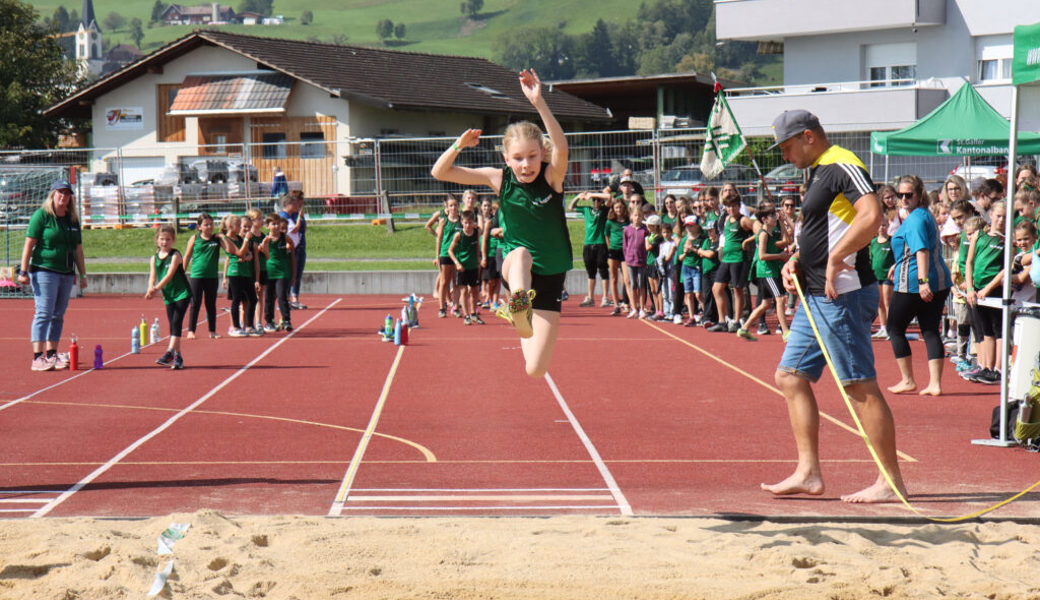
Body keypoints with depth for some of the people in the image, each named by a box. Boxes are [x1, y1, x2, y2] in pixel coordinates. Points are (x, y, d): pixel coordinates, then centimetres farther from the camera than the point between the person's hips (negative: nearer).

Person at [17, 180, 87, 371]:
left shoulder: (73, 220, 14)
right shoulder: (41, 216, -4)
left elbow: (78, 249, 19)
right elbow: (29, 244, -7)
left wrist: (82, 274, 17)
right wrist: (23, 271, -12)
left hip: (66, 274, 6)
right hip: (44, 270, -6)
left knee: (58, 315, 8)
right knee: (44, 312, -11)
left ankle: (52, 354, 14)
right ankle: (37, 357, -14)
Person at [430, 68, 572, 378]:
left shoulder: (552, 178, -12)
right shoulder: (499, 179, -5)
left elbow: (561, 148, -35)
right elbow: (440, 172, -3)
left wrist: (538, 102, -46)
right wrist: (459, 146, -22)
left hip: (550, 279, 0)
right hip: (515, 270, 0)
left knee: (535, 369, -5)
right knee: (521, 254, -39)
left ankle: (526, 328, 29)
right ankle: (519, 306, -67)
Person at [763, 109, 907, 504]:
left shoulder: (842, 167, -13)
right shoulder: (818, 172, 18)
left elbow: (871, 216, -29)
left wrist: (835, 260, -26)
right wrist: (798, 261, 12)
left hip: (843, 295, -11)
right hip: (816, 295, 11)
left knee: (861, 386, -7)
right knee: (790, 376, 10)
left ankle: (891, 483, -2)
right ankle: (808, 473, 12)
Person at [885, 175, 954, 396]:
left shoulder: (915, 219, -13)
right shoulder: (928, 216, 18)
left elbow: (922, 250, -25)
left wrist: (923, 281, -33)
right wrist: (897, 264, 39)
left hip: (912, 284, -9)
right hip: (940, 282, 9)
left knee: (895, 328, 6)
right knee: (931, 331, 5)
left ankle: (908, 380, 8)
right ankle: (935, 383, -2)